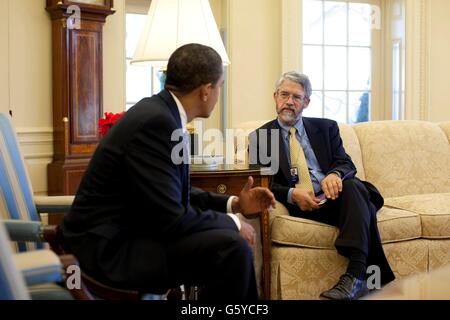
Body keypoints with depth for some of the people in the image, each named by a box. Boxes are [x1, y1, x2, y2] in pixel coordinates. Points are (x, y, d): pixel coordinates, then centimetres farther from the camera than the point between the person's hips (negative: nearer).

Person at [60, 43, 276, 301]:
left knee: (233, 241, 13)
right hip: (109, 246, -10)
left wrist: (233, 204, 8)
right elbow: (170, 218, -25)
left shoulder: (163, 113, 5)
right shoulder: (155, 121, -23)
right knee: (231, 248, -21)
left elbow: (178, 193, 15)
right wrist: (231, 223, -11)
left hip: (129, 231, 10)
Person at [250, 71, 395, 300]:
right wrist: (291, 194, -18)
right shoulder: (259, 138, 10)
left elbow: (347, 163, 7)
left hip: (333, 196, 2)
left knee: (353, 185, -33)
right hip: (299, 206, -2)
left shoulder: (326, 128, 18)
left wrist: (335, 174, -20)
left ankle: (356, 274, -42)